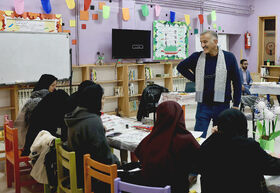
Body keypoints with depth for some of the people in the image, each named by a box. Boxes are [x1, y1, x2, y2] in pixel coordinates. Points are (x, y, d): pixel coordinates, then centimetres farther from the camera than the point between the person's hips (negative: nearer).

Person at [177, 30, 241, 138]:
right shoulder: (197, 57, -1)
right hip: (203, 105, 1)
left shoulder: (229, 57, -3)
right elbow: (181, 67, 16)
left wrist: (236, 105, 0)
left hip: (222, 105, -1)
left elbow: (237, 82, 2)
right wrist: (195, 79, 6)